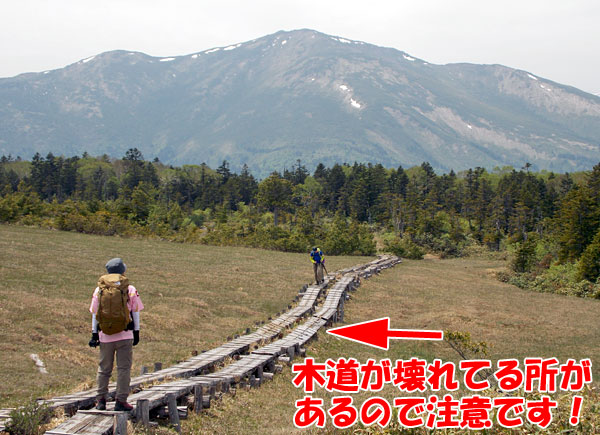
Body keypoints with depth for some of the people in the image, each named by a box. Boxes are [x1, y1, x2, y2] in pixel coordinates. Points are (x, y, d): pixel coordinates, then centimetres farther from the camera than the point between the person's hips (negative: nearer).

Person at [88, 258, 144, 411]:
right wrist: (136, 332, 9)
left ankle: (101, 400, 16)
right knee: (124, 368, 3)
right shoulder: (130, 290, -3)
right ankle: (121, 401, 1)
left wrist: (94, 334, 9)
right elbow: (135, 313, 1)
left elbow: (94, 314, 4)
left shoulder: (98, 290, 3)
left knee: (104, 369, 13)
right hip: (125, 335, -2)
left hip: (105, 335, 2)